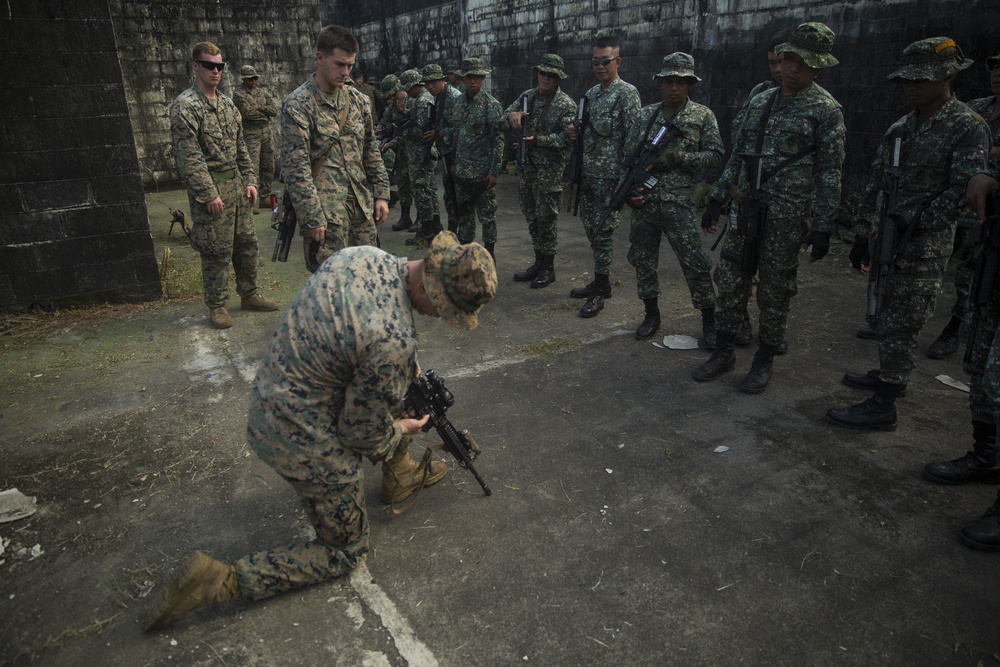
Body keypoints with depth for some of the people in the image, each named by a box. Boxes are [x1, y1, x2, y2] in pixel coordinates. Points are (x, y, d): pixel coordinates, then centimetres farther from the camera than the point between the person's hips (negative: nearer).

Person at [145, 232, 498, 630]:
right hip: (305, 442, -8)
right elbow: (363, 433, -19)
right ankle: (220, 581, 5)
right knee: (345, 552, 14)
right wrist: (400, 432, 2)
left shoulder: (363, 254, -9)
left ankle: (399, 476, 41)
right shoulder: (394, 342, -33)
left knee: (393, 382, 25)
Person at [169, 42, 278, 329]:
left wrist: (249, 180, 9)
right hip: (210, 188, -7)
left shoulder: (227, 104, 13)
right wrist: (209, 194, -19)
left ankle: (249, 294, 27)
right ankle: (216, 305, 12)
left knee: (247, 243, 13)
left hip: (236, 184, 7)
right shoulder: (185, 106, -10)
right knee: (217, 251, -1)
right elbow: (188, 157, -16)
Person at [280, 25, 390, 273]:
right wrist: (312, 218, -16)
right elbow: (296, 169, -12)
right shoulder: (298, 105, -8)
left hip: (362, 206, 6)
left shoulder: (359, 100, 11)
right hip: (326, 211, -6)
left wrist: (381, 194, 10)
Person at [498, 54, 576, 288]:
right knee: (532, 219, 12)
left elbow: (567, 138, -15)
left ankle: (548, 268, 10)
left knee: (546, 219, -2)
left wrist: (538, 140, -24)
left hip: (549, 171, -6)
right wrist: (511, 116, -16)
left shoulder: (566, 104, -6)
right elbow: (502, 125, 6)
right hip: (525, 168, 6)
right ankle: (539, 263, 24)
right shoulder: (526, 97, 10)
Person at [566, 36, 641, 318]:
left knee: (603, 231, -4)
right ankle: (600, 281, 24)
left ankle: (600, 290, 4)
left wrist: (628, 176, -18)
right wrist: (574, 132, 2)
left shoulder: (627, 93, -8)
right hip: (587, 173, 8)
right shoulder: (591, 93, 15)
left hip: (610, 175, -8)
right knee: (591, 228, 12)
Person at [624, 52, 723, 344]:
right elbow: (628, 155, 12)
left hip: (678, 202, -4)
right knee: (642, 259, 9)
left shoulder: (703, 116, 3)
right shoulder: (645, 115, 12)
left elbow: (715, 155, -1)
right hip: (643, 201, 4)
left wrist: (677, 158, -14)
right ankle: (651, 314, 25)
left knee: (695, 263, -5)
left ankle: (709, 321, 8)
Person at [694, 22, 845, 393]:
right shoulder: (759, 101, 12)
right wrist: (717, 199, 13)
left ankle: (764, 361, 17)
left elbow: (830, 174, -7)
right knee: (730, 281, 7)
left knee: (775, 290, 4)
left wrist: (823, 227, -12)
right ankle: (724, 352, 20)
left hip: (786, 217, -5)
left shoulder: (826, 110, -4)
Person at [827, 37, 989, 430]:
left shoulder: (968, 128, -9)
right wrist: (863, 236, 11)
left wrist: (911, 227, -20)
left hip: (925, 248, -7)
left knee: (899, 325, -4)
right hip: (886, 240, 7)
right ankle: (889, 376, 37)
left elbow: (961, 192, -15)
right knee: (882, 318, 17)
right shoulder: (899, 129, 12)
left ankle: (882, 408, 4)